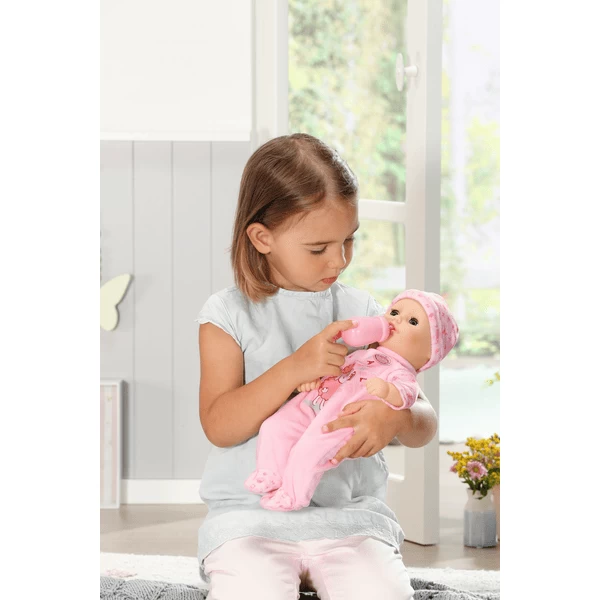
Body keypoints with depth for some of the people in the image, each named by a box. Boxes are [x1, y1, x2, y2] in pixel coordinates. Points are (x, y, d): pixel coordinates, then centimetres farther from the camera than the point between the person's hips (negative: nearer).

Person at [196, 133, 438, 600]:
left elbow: (425, 424, 5)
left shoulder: (363, 313, 7)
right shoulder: (230, 314, 0)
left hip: (351, 511, 2)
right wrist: (294, 368, -23)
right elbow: (218, 426, -10)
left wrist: (395, 418, -21)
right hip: (251, 513, -2)